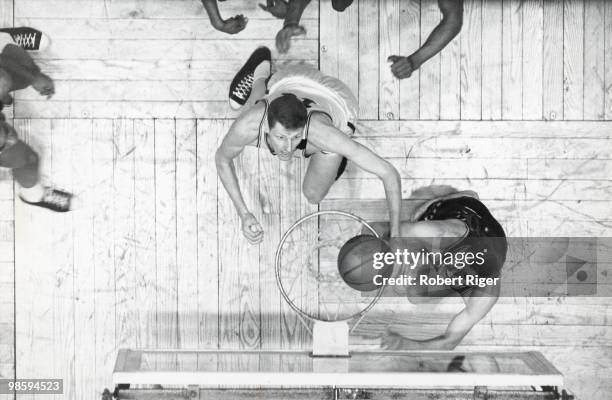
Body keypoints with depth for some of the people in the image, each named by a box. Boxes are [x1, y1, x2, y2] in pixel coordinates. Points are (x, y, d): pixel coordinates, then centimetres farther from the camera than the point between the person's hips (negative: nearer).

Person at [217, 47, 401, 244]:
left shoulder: (323, 133, -51)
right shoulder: (246, 126, -44)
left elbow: (389, 173, -44)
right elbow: (222, 158, -19)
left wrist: (395, 238, -43)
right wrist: (244, 214, -27)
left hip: (336, 102, -1)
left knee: (313, 194, 13)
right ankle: (261, 74, 55)